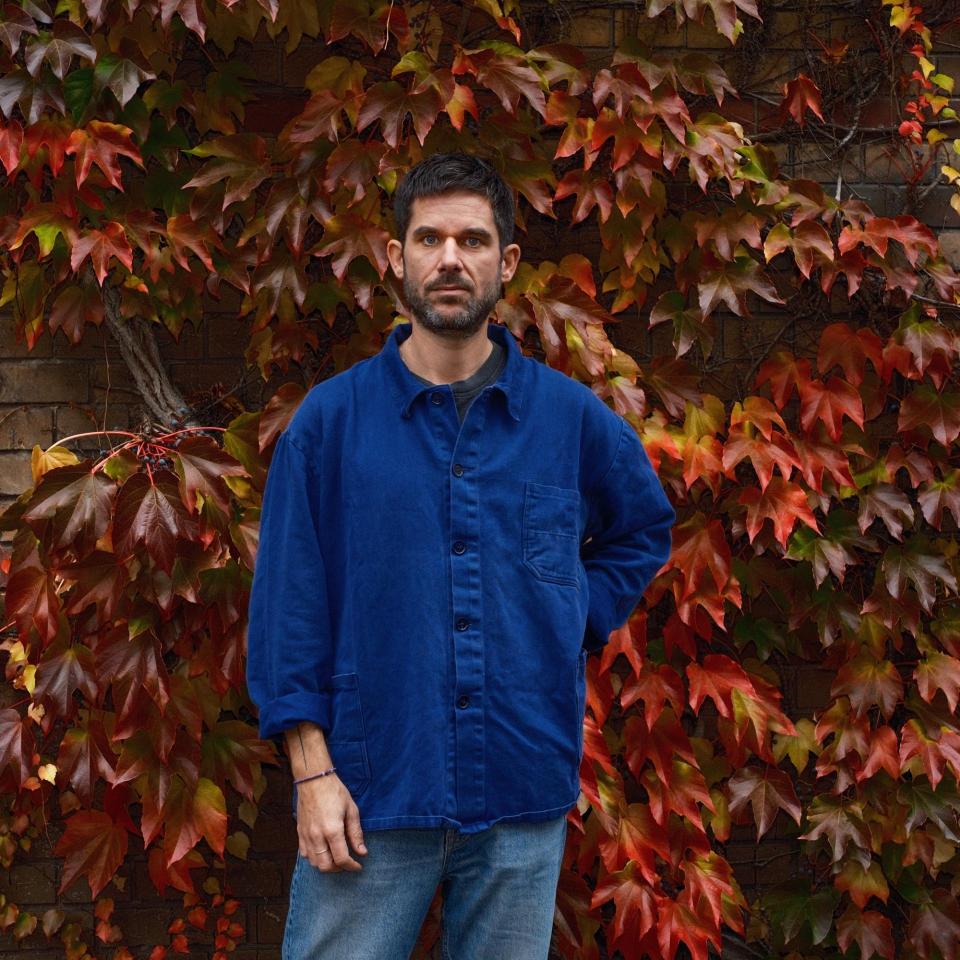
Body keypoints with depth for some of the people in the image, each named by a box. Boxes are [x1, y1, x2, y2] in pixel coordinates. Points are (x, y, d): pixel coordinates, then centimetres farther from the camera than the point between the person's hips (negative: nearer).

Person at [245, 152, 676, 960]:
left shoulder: (569, 415, 4)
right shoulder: (330, 419, 0)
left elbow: (645, 528, 22)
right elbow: (289, 604, -2)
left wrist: (574, 621, 7)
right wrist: (312, 772, -7)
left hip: (524, 801, 2)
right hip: (369, 798, -1)